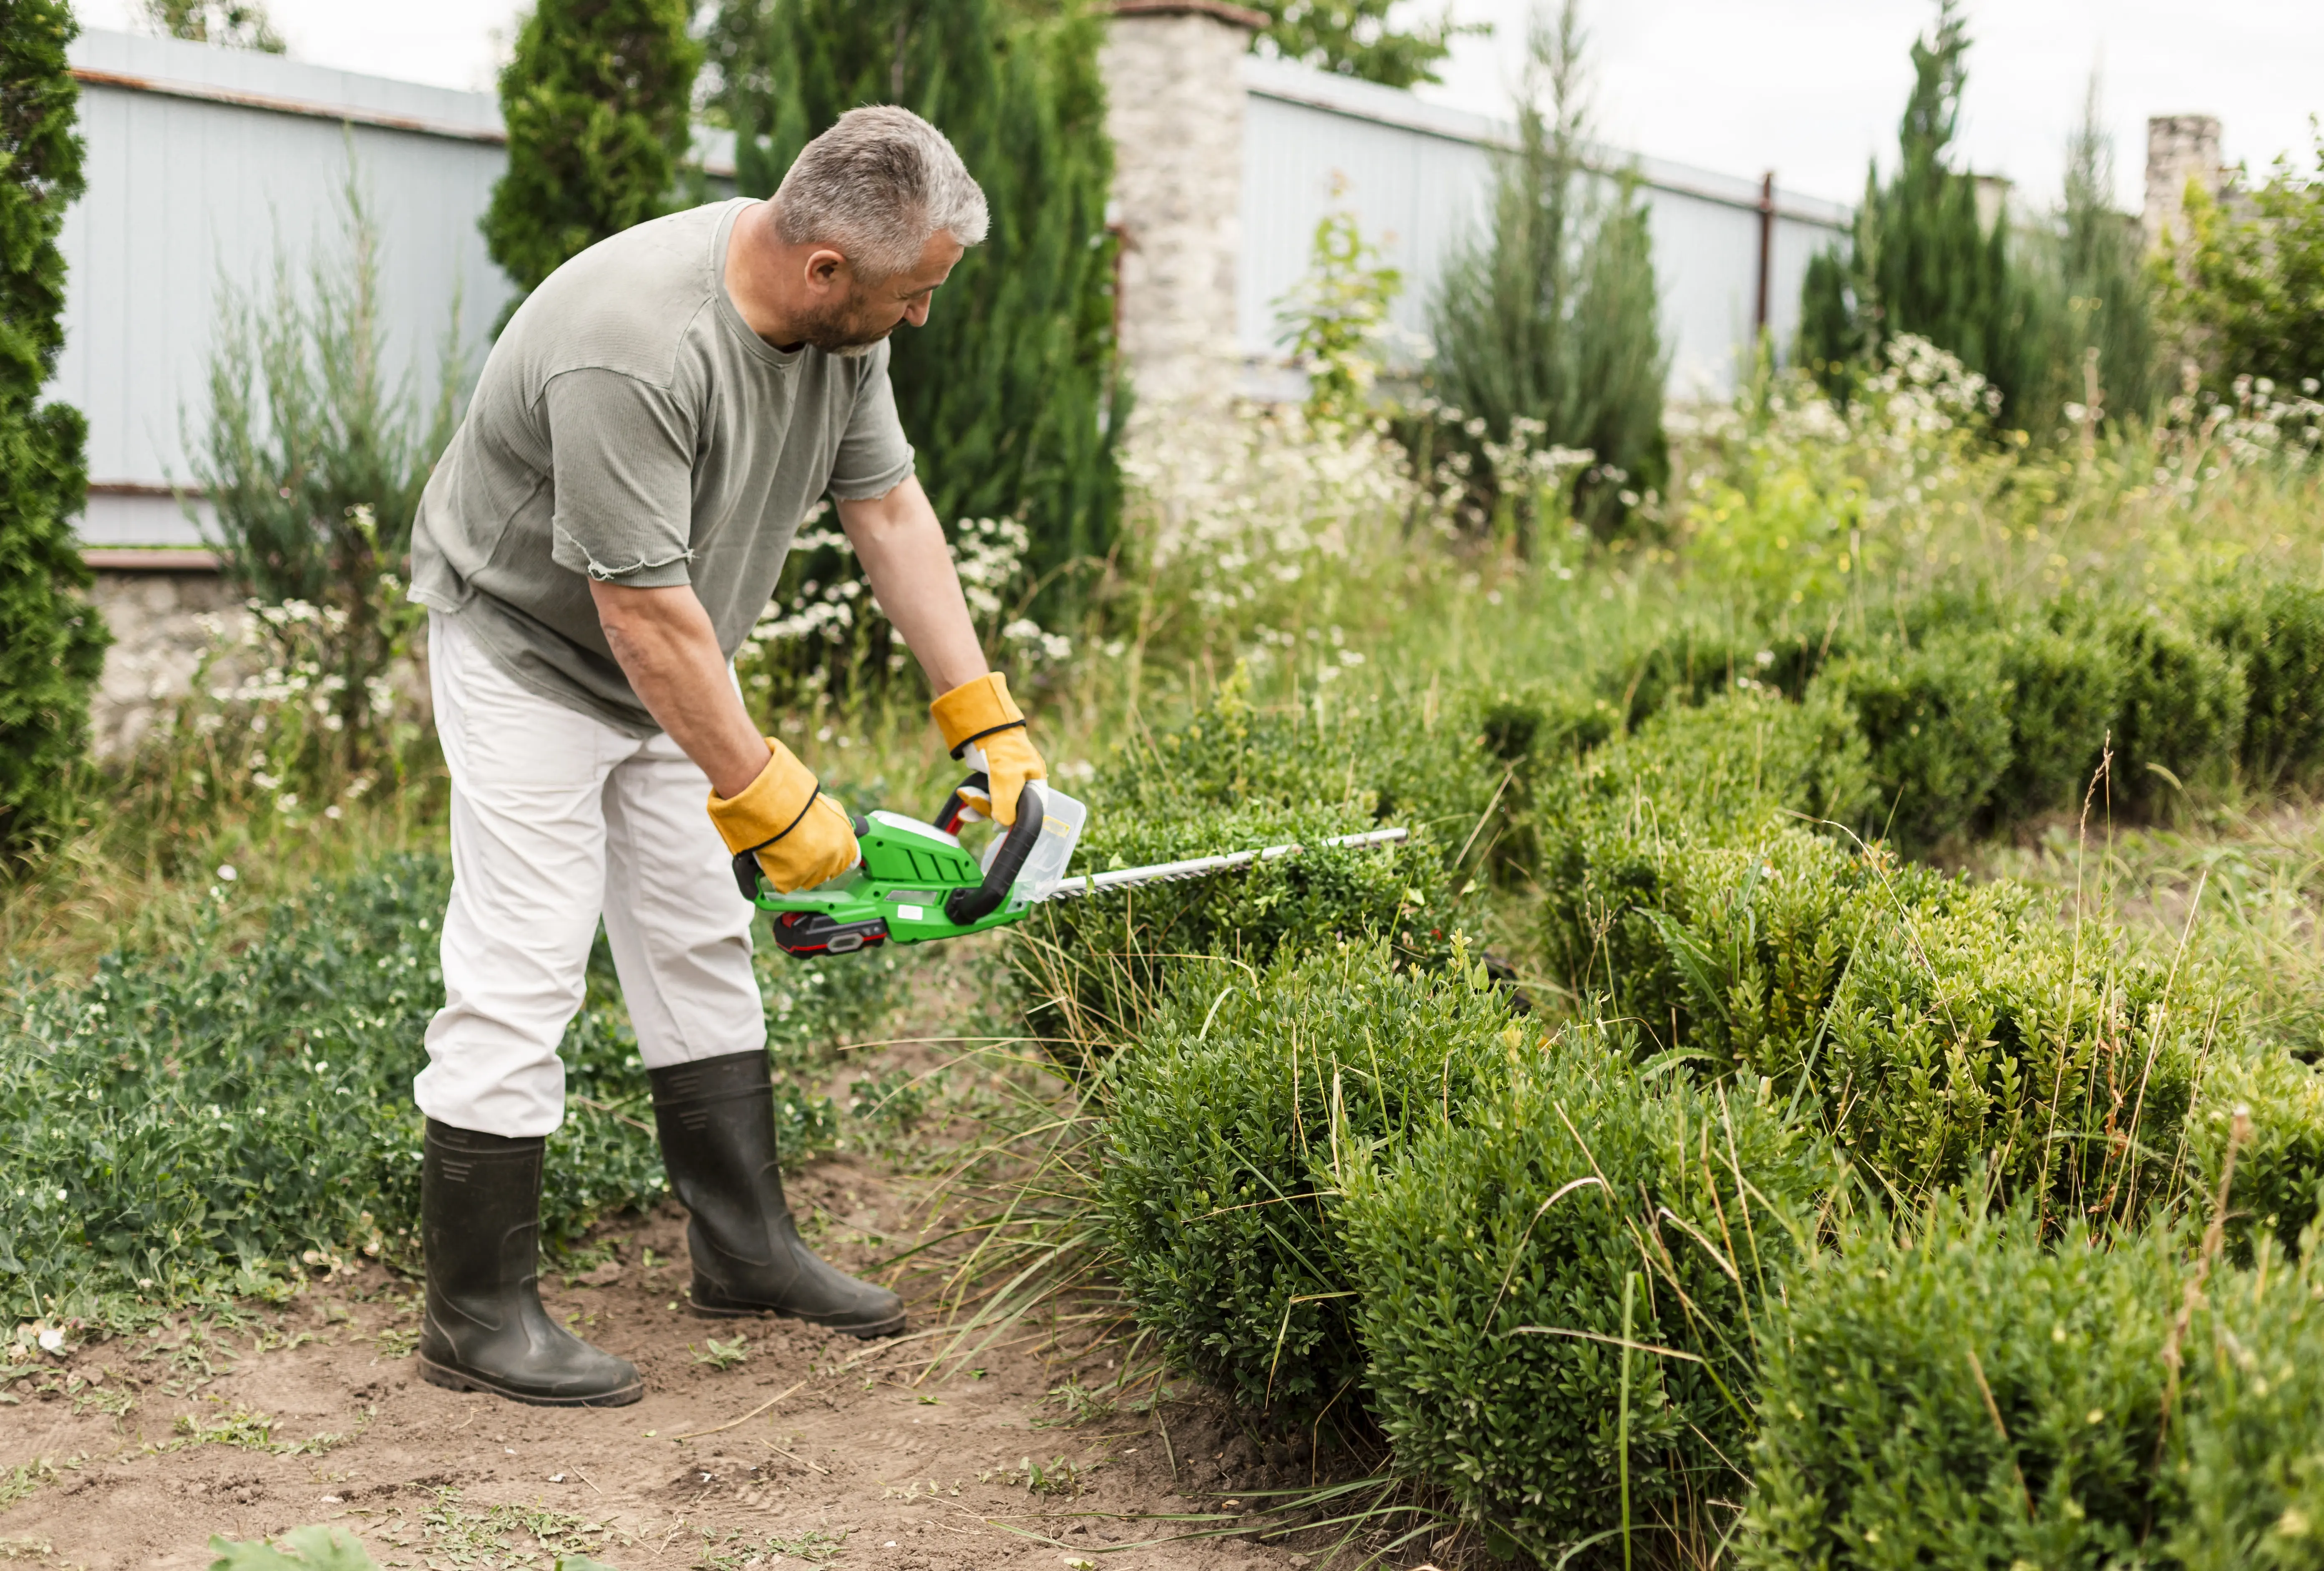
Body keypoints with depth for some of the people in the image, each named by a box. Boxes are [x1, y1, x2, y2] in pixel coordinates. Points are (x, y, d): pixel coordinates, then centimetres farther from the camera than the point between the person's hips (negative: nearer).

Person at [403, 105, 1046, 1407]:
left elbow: (889, 510, -2)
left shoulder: (838, 316, -10)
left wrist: (990, 726, -3)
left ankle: (747, 1250, 21)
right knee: (521, 976, -9)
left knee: (701, 949, 12)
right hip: (531, 652, -9)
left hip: (659, 664, 9)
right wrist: (769, 798, -25)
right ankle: (478, 1315, -1)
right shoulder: (636, 349, -36)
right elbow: (645, 612, -32)